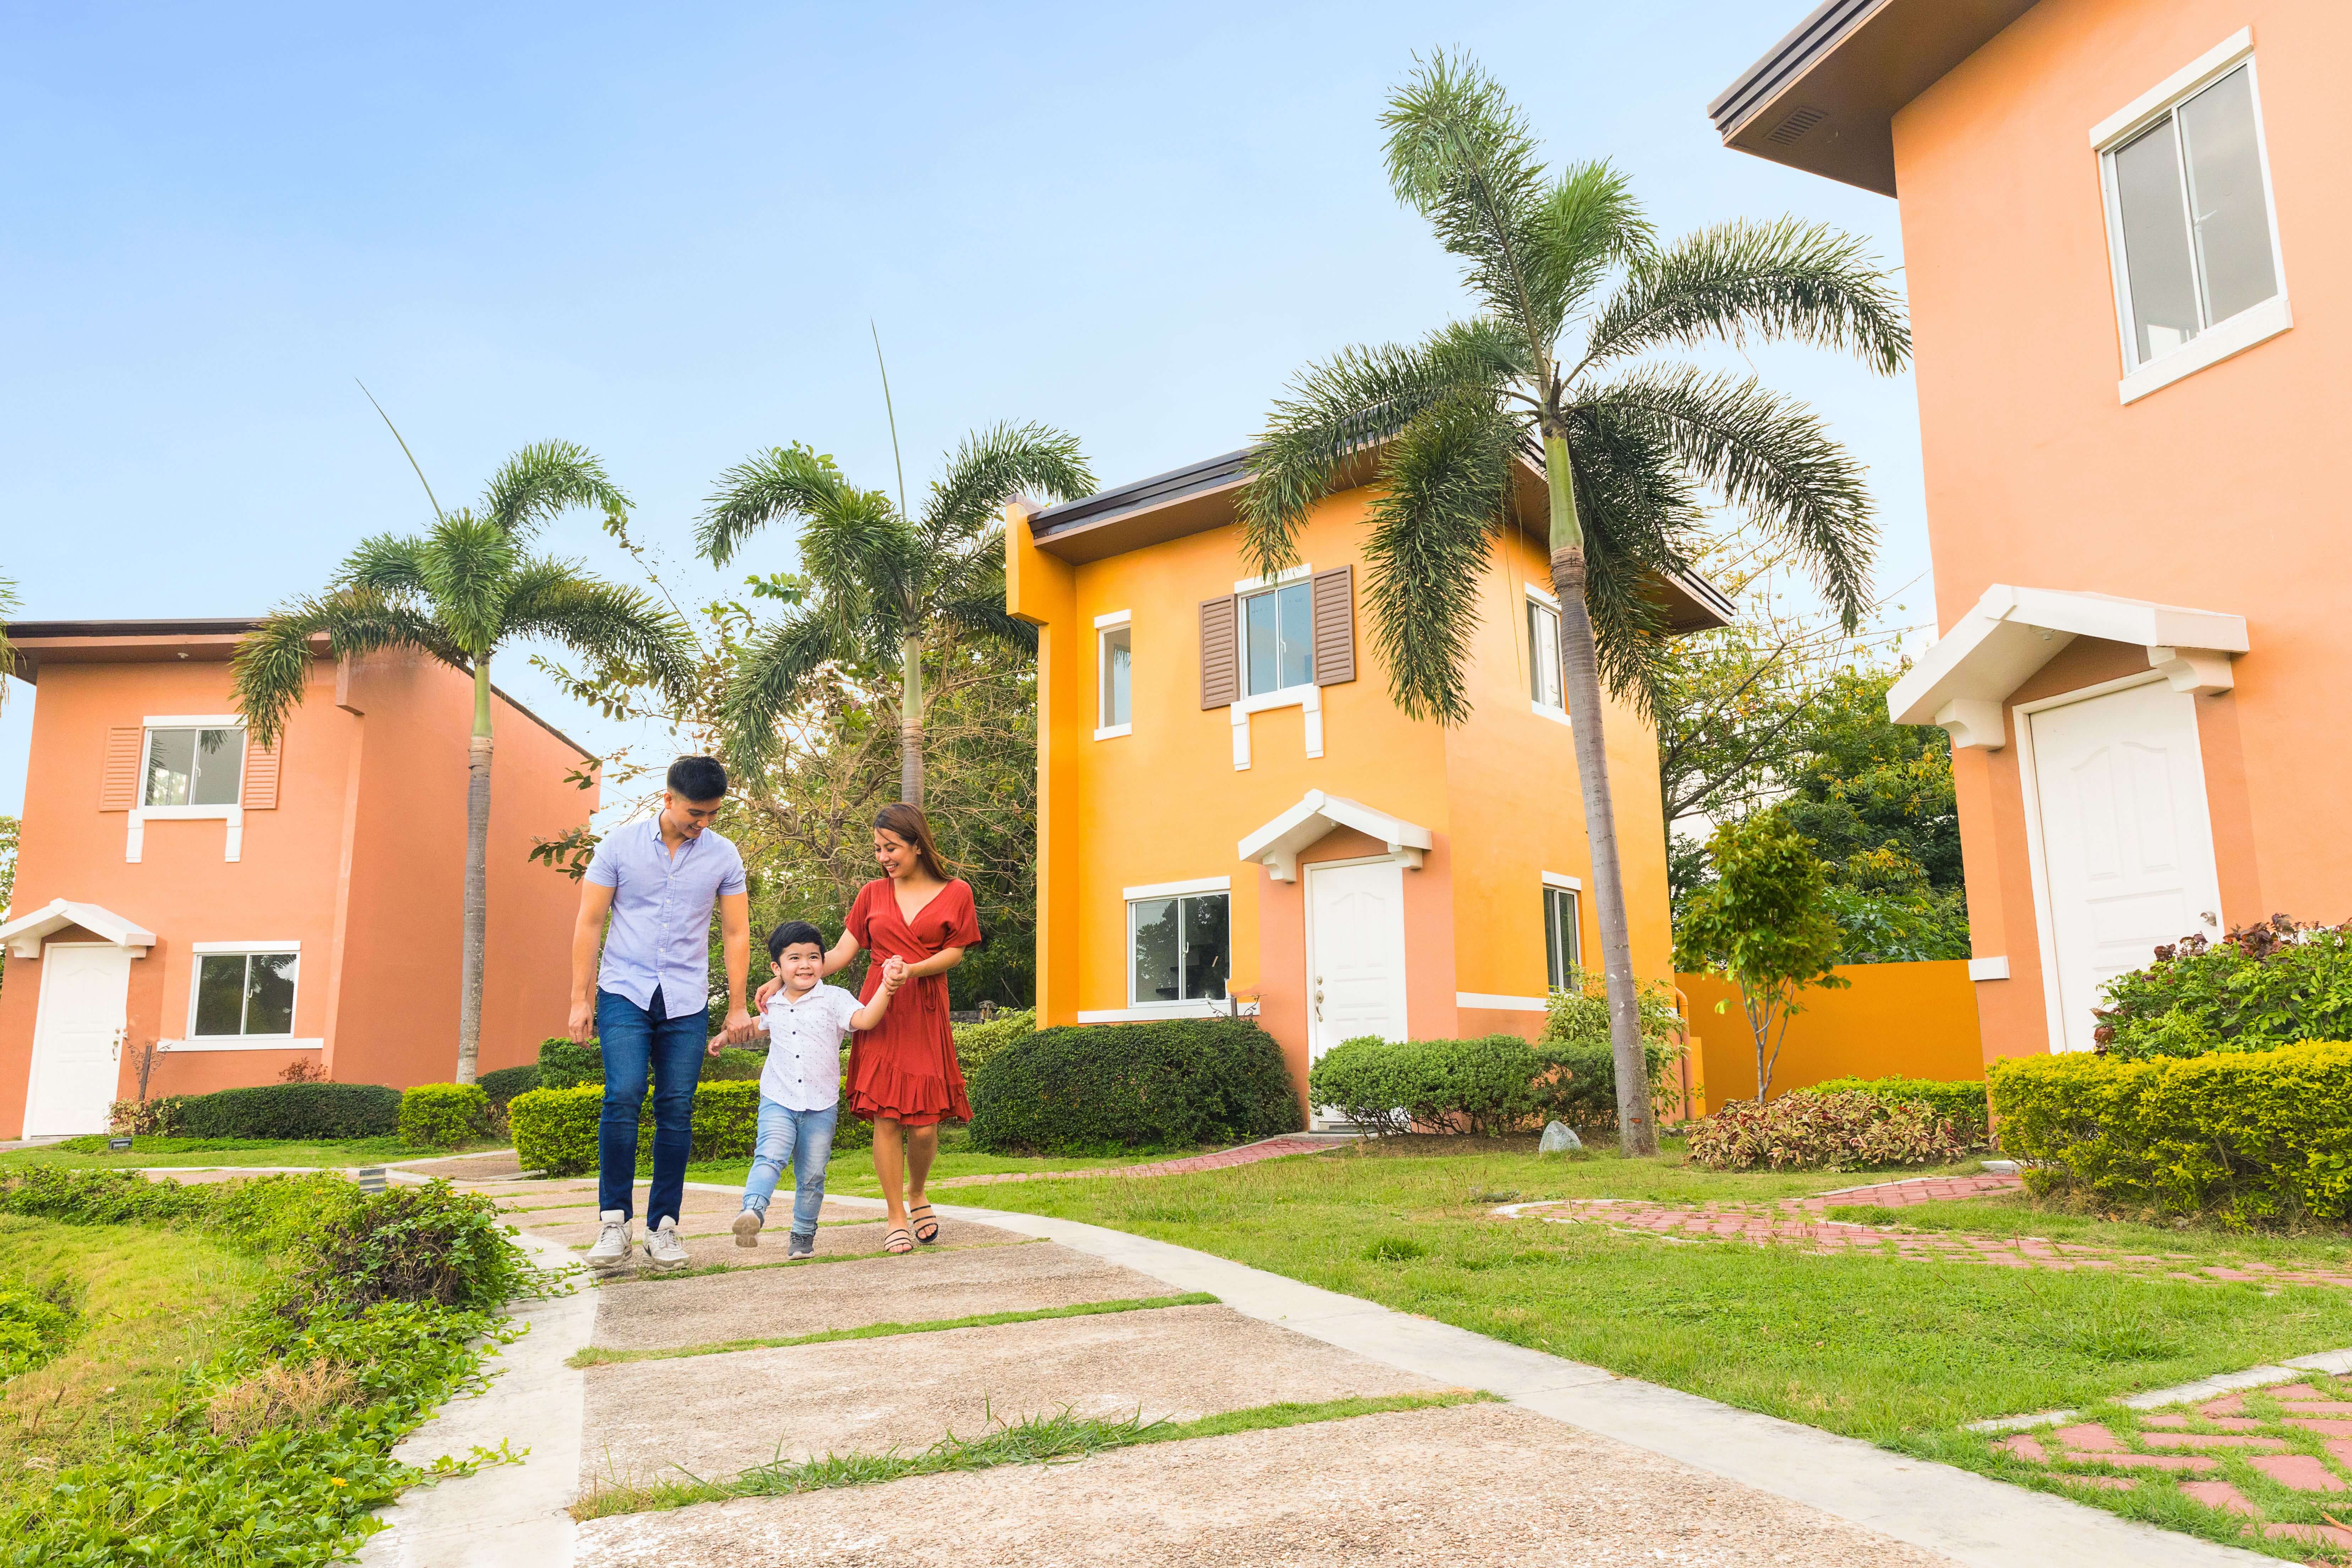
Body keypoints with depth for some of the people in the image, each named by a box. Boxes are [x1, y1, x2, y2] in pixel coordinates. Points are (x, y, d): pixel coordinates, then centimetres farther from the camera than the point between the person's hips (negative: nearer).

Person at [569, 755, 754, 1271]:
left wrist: (737, 1008, 5)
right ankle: (614, 1223, -5)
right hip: (625, 993, -1)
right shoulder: (620, 844, -1)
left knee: (677, 1110, -1)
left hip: (687, 1001, 2)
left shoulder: (723, 856, 3)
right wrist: (581, 999, -1)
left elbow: (736, 933, 7)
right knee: (623, 1098, -15)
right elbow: (589, 923, 2)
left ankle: (663, 1225, 9)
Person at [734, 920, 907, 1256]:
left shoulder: (834, 999, -3)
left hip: (821, 1105, -1)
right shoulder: (773, 1005, 9)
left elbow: (865, 1019, -22)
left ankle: (803, 1235, 20)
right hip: (778, 1101, 1)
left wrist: (886, 988, -34)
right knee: (771, 1156, -23)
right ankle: (752, 1211, -40)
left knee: (812, 1175, 5)